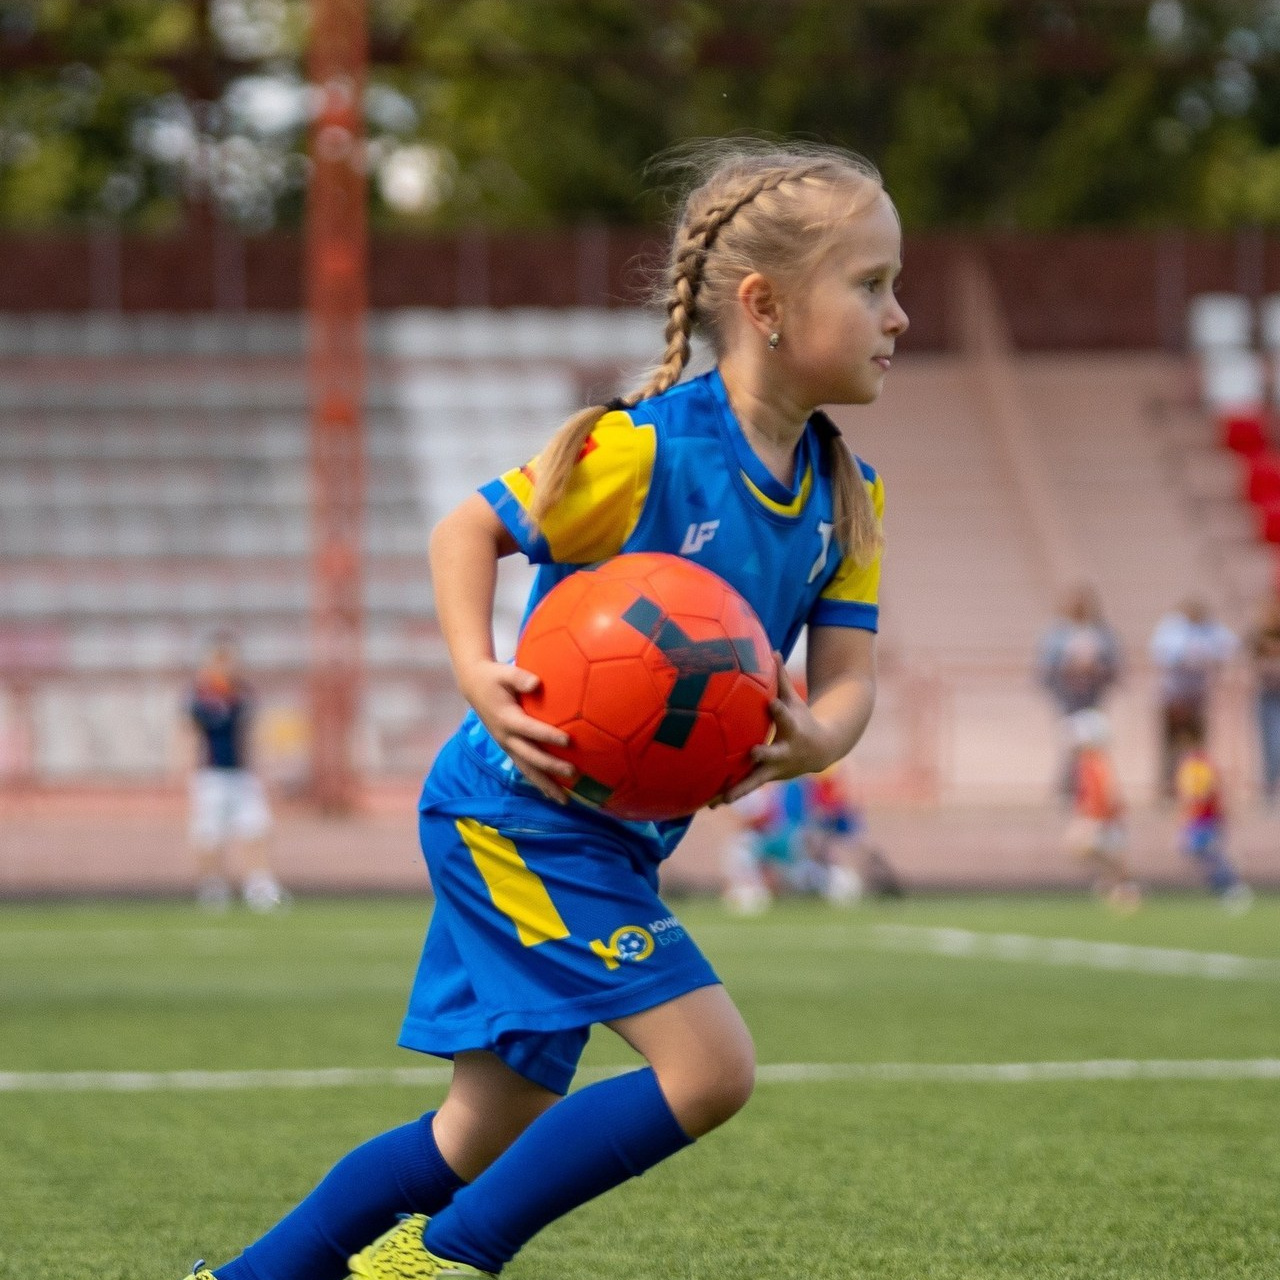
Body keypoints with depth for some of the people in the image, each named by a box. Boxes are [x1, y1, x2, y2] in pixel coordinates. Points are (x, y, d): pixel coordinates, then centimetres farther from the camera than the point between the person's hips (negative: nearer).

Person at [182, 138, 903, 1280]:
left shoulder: (844, 499, 2)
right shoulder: (644, 449, -19)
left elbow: (848, 675, -2)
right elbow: (470, 528, -10)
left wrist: (814, 738, -25)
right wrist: (479, 676, -27)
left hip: (614, 834, 9)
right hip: (526, 807, -9)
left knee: (493, 1125, 13)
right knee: (710, 1067, -16)